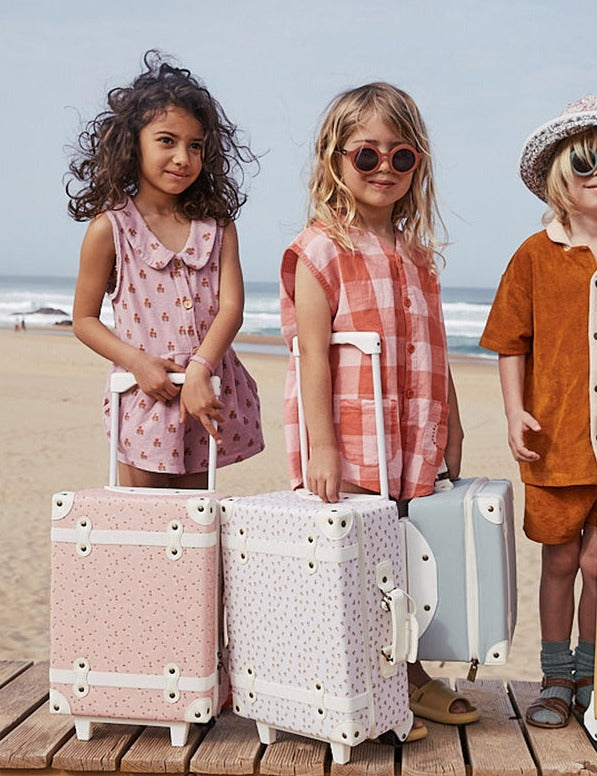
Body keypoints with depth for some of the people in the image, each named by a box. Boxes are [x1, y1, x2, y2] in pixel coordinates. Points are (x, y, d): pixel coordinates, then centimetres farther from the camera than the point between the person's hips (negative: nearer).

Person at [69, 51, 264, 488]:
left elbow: (231, 306, -6)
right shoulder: (110, 227, -1)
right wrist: (138, 361, -14)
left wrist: (199, 369, -21)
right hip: (144, 401, -2)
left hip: (209, 397, 3)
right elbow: (84, 319, 2)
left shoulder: (217, 224, 5)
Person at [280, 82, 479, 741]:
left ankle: (408, 675, 29)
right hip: (350, 446, -6)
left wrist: (450, 428, 17)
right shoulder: (320, 249, -8)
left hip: (413, 443, 6)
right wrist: (322, 446, -17)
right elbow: (312, 355, -13)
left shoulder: (418, 253, 13)